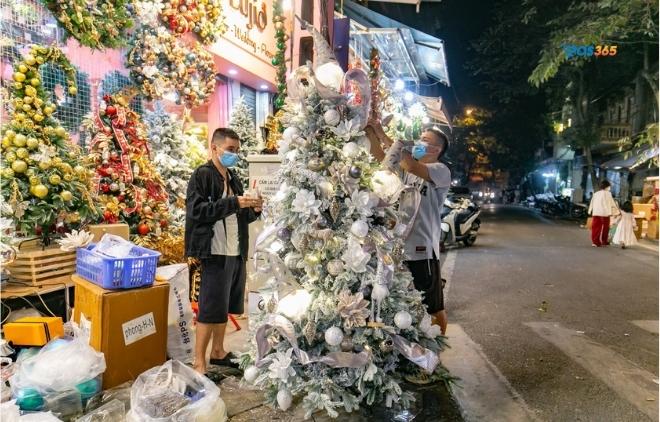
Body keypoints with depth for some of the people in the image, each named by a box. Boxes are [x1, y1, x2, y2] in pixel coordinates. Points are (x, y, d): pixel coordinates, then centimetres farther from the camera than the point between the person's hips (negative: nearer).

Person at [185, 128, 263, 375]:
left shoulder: (233, 178, 16)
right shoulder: (202, 175, -6)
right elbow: (196, 210, -18)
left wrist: (254, 210, 0)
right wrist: (233, 202, -22)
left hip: (236, 252, 8)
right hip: (215, 253, -8)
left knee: (225, 306, 16)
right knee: (210, 308, -2)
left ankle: (218, 352, 30)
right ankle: (199, 363, 9)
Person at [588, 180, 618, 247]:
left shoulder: (596, 194, 13)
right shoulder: (608, 193, -2)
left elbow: (592, 203, 13)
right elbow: (612, 203, 2)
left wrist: (590, 211, 18)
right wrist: (617, 210, 14)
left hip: (595, 213, 4)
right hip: (605, 213, -4)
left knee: (596, 227, 3)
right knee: (605, 227, 9)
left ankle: (595, 241, -1)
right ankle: (604, 241, 17)